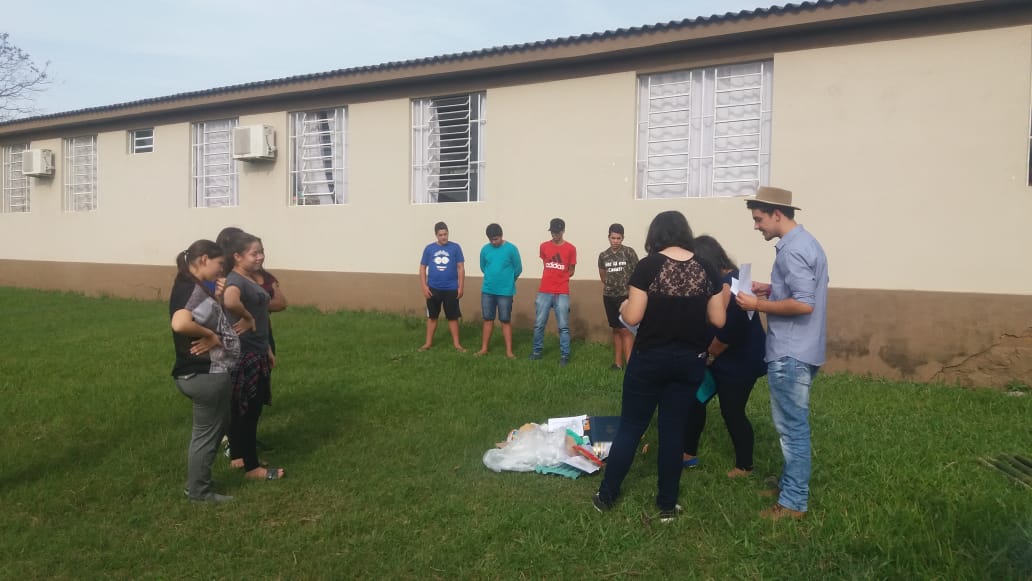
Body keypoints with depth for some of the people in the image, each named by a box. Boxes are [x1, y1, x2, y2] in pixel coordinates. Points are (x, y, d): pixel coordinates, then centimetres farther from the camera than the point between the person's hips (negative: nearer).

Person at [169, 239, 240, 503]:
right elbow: (180, 324, -38)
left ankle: (197, 481, 38)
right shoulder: (189, 289, -21)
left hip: (208, 372, 10)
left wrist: (216, 298, 2)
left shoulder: (195, 288, 10)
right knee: (206, 433, 6)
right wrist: (210, 335, -23)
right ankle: (199, 491, 22)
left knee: (218, 425, 24)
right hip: (205, 374, -10)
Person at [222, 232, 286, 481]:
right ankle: (252, 467, 10)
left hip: (256, 353, 9)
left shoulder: (252, 278, 11)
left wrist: (268, 350, 19)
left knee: (240, 410, 18)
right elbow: (230, 301, -44)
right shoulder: (235, 280, -19)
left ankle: (238, 457, 31)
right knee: (249, 411, 0)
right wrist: (246, 318, -26)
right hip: (244, 355, -9)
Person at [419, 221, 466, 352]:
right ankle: (428, 342, 20)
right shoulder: (429, 248, 1)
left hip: (451, 289, -1)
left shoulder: (455, 247, -2)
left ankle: (456, 343, 15)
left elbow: (461, 268, -1)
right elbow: (423, 268, 4)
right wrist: (424, 286, -5)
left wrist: (461, 287, -5)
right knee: (432, 316, 10)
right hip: (433, 288, 1)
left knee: (453, 317, 6)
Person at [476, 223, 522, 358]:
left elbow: (518, 269, -1)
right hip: (487, 291, 3)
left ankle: (509, 351, 6)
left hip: (505, 292, -3)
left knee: (505, 321, 1)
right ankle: (484, 348, 17)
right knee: (488, 319, 10)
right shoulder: (485, 249, 2)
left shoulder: (511, 249, -9)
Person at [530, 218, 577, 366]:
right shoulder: (544, 246, 6)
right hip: (544, 292, 2)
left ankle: (564, 355, 6)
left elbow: (571, 271, 8)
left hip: (562, 293, -2)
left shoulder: (571, 249, 0)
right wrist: (552, 277, 11)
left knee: (563, 326, -1)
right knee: (539, 324, 6)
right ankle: (537, 351, 20)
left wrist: (560, 278, 1)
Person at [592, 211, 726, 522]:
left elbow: (632, 317, -15)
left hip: (650, 358, -3)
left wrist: (623, 305, 7)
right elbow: (718, 320, 1)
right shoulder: (706, 270, -2)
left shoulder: (648, 266, -12)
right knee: (674, 429, 12)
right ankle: (667, 505, 19)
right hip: (690, 361, 3)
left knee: (630, 426, 9)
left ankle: (606, 496, 20)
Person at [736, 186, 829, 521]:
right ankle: (791, 484, 31)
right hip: (799, 350, 11)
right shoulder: (806, 242, 13)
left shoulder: (792, 250, -19)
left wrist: (759, 305, -16)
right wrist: (773, 290, 13)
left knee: (792, 427, -2)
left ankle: (793, 502, 8)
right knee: (793, 424, 19)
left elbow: (804, 304, -26)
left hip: (790, 353, -11)